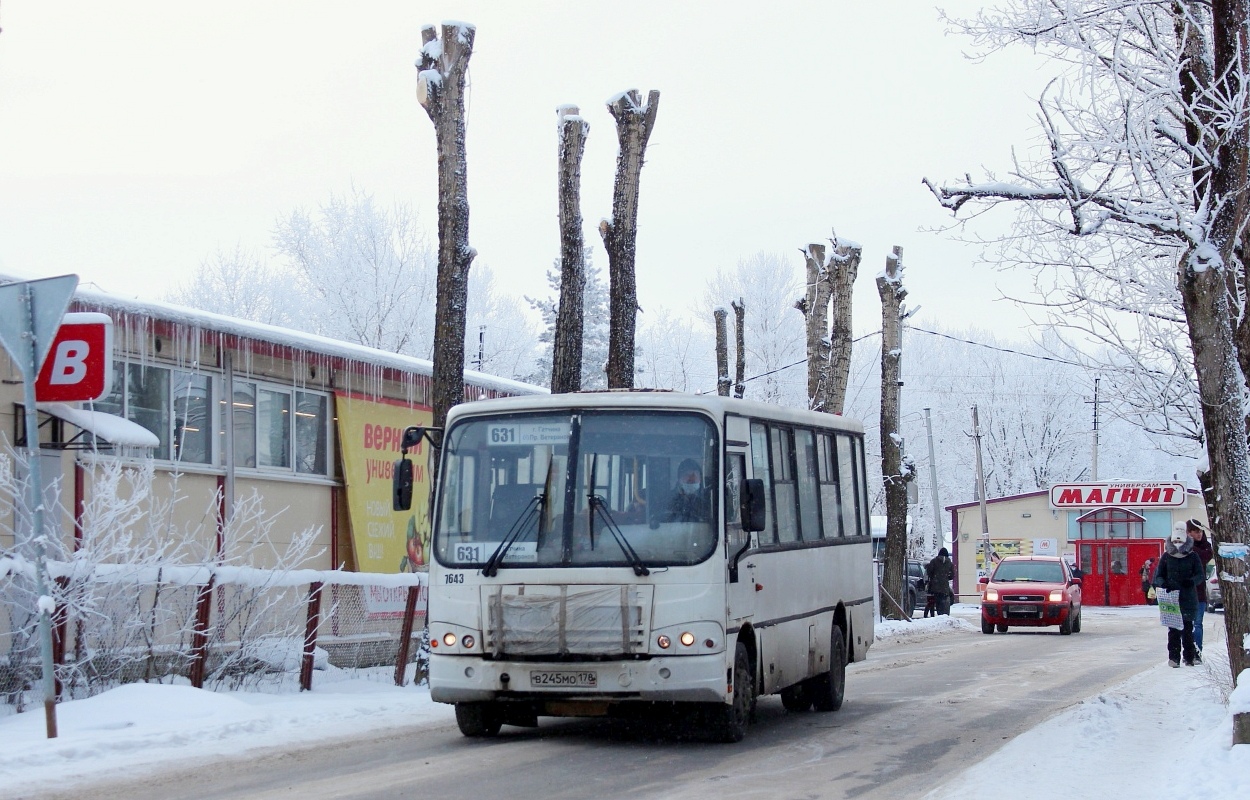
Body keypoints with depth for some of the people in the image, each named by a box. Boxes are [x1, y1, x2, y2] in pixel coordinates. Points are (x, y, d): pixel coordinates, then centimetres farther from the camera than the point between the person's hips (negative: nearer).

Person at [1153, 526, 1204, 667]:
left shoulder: (1193, 557, 4)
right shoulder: (1166, 557, 7)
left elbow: (1201, 574, 0)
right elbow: (1158, 575, 8)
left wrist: (1192, 581, -21)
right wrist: (1163, 584, -14)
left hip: (1188, 597, -1)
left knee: (1188, 628, 2)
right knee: (1173, 629, -2)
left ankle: (1190, 657, 9)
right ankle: (1174, 657, -1)